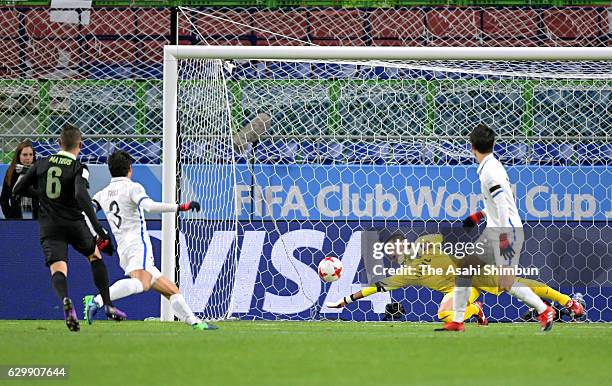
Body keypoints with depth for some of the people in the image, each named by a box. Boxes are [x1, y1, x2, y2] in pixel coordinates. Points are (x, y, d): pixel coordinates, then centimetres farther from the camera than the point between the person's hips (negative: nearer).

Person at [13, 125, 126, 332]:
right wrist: (98, 227, -24)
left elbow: (17, 189, 11)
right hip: (74, 224, -1)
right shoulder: (79, 168, -5)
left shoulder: (42, 164, 6)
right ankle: (108, 305, 19)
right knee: (95, 256, 24)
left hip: (49, 227, 1)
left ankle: (65, 300, -46)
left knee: (58, 270, -12)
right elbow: (81, 195, -23)